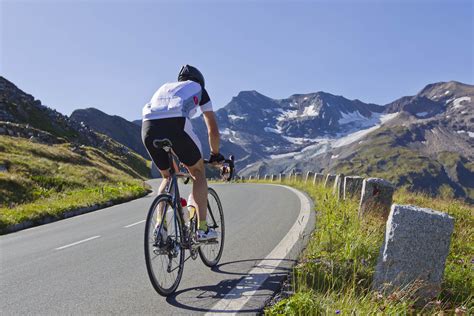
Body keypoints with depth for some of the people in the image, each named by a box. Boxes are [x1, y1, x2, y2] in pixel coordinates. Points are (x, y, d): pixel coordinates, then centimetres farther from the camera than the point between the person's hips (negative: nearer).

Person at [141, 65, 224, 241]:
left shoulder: (164, 87, 40)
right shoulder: (198, 88, 29)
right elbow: (213, 129, 27)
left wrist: (173, 157, 49)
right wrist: (215, 154, 41)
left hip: (148, 128, 4)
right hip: (176, 125, -4)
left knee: (167, 177, 26)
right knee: (198, 172, 18)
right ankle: (202, 229, 13)